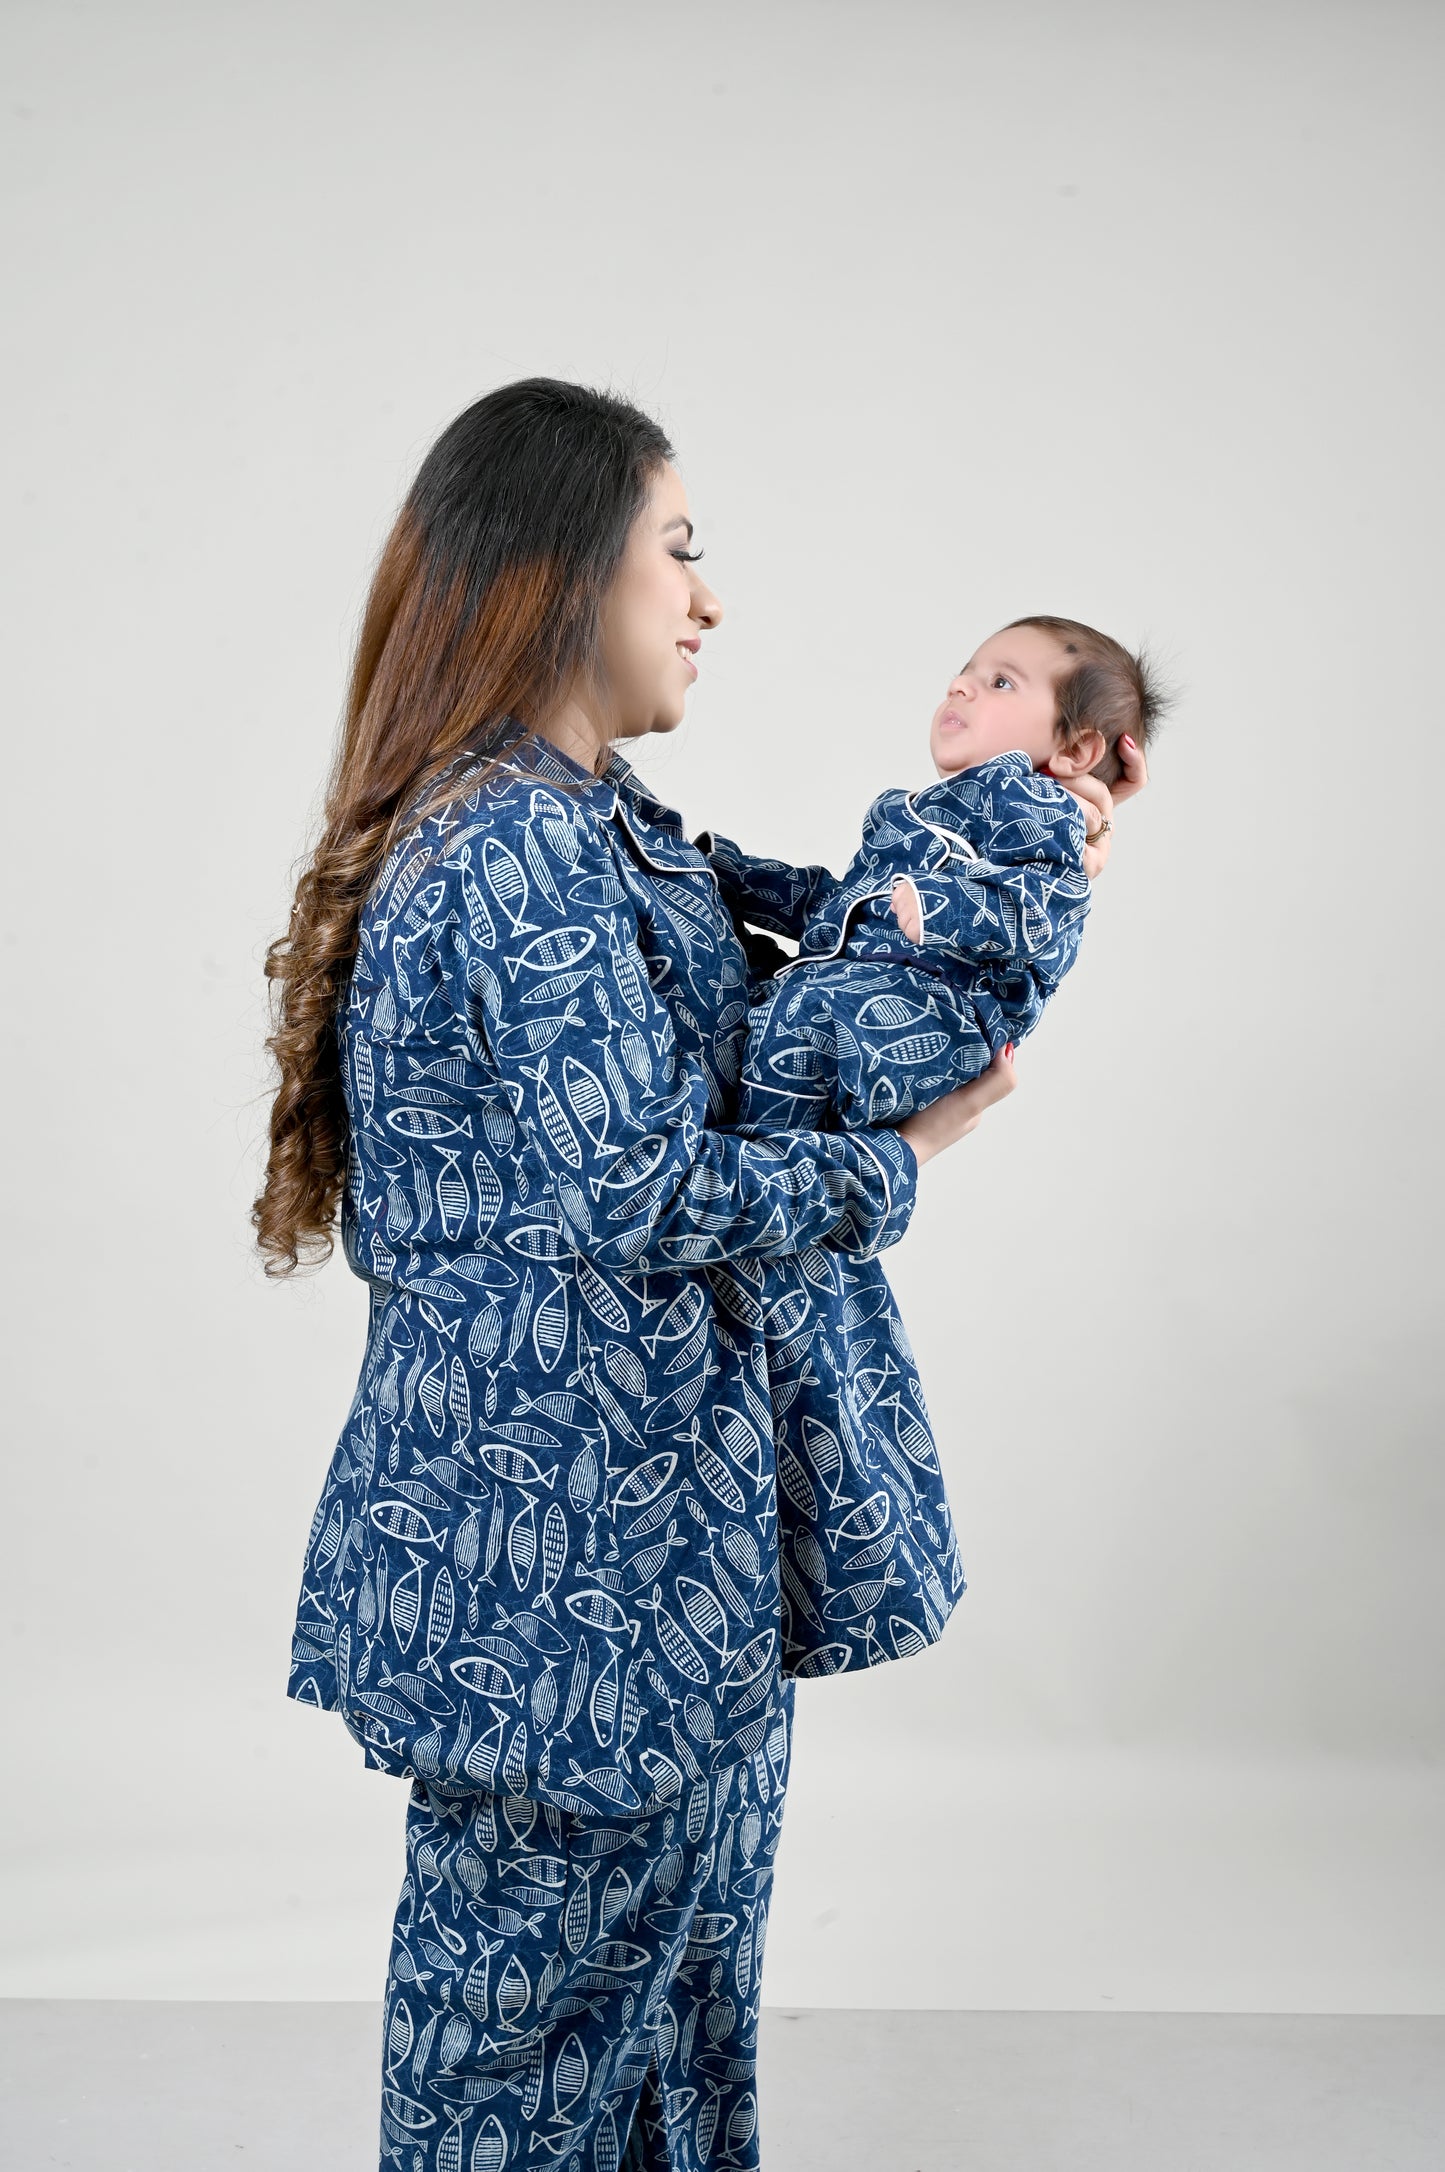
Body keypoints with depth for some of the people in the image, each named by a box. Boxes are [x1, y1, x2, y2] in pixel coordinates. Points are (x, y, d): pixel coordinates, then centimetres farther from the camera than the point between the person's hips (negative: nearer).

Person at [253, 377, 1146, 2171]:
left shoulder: (581, 821, 14)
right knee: (553, 1943, 7)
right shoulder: (530, 846, -19)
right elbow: (637, 1196, -23)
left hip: (560, 1488, 10)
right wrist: (900, 1164, -9)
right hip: (575, 1519, -10)